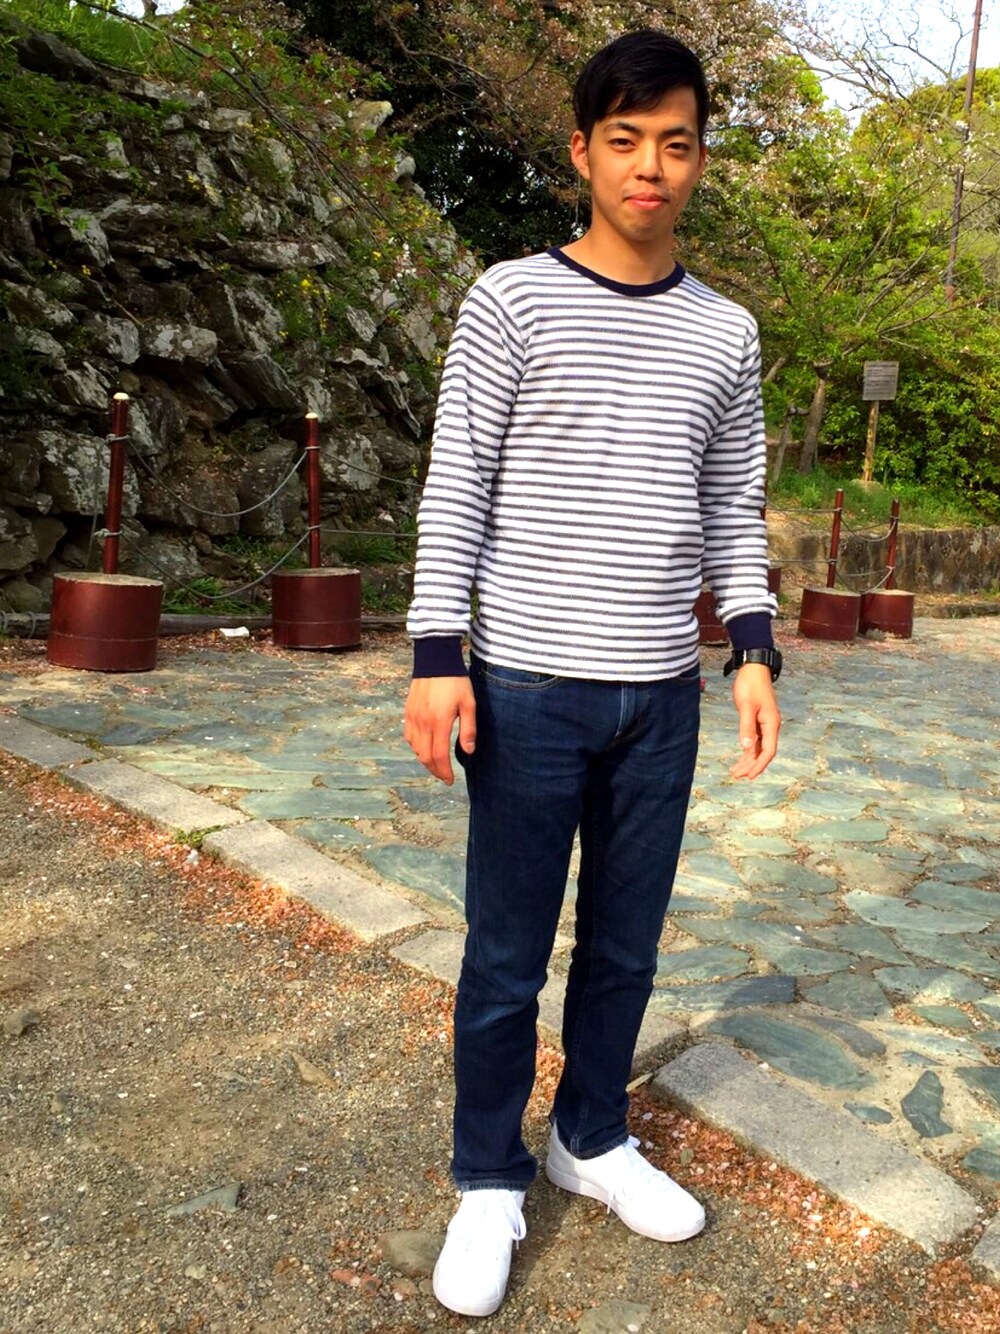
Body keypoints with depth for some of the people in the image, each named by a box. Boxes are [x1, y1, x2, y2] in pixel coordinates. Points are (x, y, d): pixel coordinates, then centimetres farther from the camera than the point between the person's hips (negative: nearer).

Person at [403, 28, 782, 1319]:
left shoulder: (727, 333, 10)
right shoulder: (512, 301, -1)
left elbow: (732, 508, 14)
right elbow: (456, 485, -3)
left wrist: (754, 650, 4)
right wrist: (436, 652, -10)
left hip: (662, 693, 4)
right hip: (528, 683, -3)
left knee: (626, 945, 14)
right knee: (505, 958, 5)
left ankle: (593, 1138, 35)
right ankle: (489, 1182, 25)